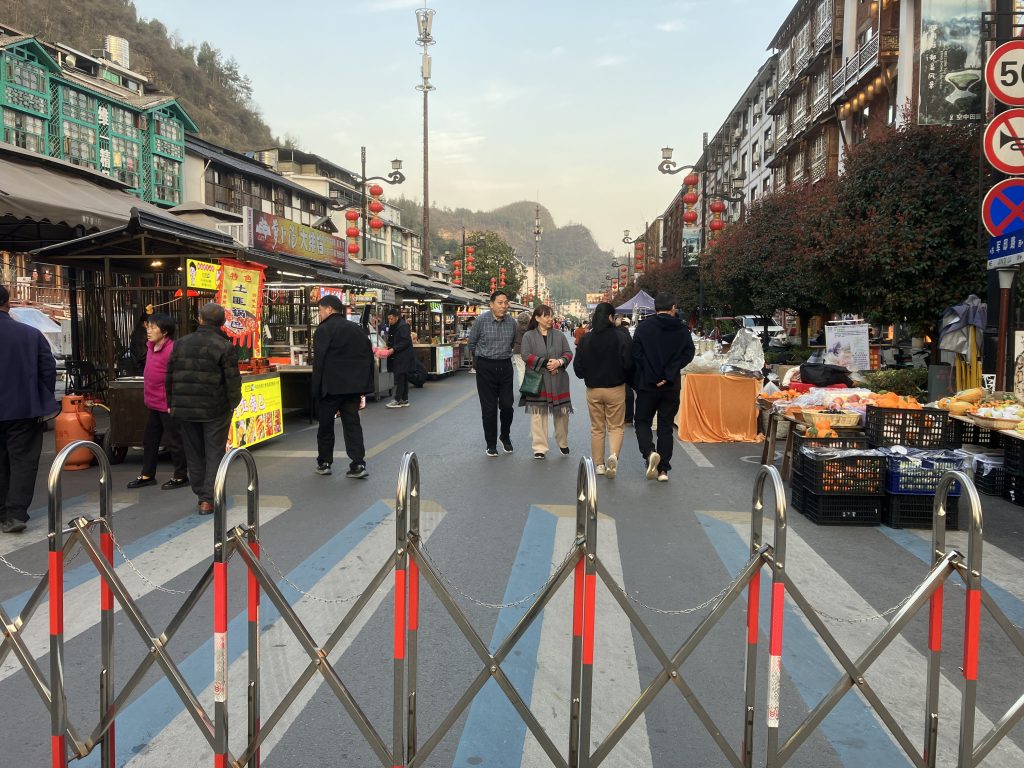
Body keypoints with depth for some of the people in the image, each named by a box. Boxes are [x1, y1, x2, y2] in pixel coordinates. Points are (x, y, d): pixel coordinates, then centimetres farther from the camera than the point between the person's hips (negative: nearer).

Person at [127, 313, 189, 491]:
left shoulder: (172, 349, -21)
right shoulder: (151, 347, 8)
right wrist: (148, 397, 20)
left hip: (168, 405, -10)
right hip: (154, 403, 10)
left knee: (173, 441, 2)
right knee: (150, 439, 18)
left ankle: (180, 476, 15)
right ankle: (147, 475, 30)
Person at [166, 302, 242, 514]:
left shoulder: (181, 343, 6)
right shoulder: (224, 346, -10)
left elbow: (170, 376, 9)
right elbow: (232, 380, -12)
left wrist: (172, 403, 17)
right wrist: (232, 403, 2)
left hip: (185, 409, 4)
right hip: (215, 410, -4)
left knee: (194, 453, 15)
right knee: (215, 453, 3)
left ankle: (201, 495, 22)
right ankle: (208, 499, -1)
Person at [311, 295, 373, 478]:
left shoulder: (323, 330, -8)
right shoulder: (357, 329, 12)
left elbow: (319, 361, -13)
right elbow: (368, 357, 12)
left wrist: (316, 390, -9)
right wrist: (365, 387, 13)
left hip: (331, 387, -5)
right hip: (353, 386, 5)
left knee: (325, 425, 10)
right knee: (352, 423, 7)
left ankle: (324, 463, 18)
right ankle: (358, 464, -1)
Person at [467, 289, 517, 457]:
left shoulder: (512, 322, 1)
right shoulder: (481, 320, -9)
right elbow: (471, 344, 4)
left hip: (505, 366, 3)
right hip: (485, 368, -3)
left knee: (507, 405, 1)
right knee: (489, 408, 2)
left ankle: (505, 437, 26)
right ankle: (491, 444, 15)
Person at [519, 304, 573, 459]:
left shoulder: (559, 335, 9)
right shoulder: (528, 336, 1)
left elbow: (568, 353, 8)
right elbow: (526, 356, -8)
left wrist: (559, 362, -12)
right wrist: (545, 363, -15)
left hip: (558, 381, 2)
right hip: (537, 381, -2)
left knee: (561, 413, 6)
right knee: (538, 414, -1)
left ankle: (563, 443, 26)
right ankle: (540, 448, 6)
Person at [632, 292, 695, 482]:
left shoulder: (643, 327, -4)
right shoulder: (682, 329, 1)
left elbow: (636, 354, -9)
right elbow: (688, 354, -8)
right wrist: (668, 374, -11)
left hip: (647, 384, -2)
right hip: (671, 386, 2)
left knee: (642, 421, 12)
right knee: (666, 426, 9)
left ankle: (650, 452, -14)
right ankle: (663, 469, 10)